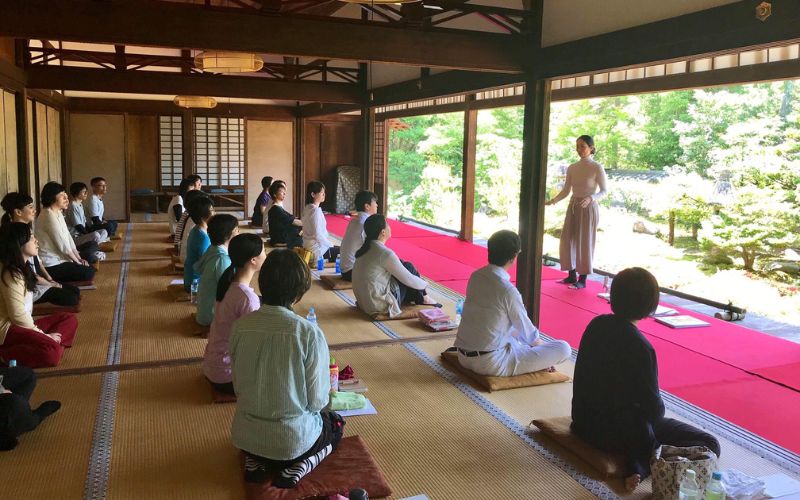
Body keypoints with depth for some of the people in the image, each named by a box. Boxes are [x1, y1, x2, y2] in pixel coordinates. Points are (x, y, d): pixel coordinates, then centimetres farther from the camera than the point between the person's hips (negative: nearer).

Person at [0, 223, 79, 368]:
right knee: (50, 352, -31)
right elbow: (18, 315, -21)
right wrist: (43, 335, -11)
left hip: (20, 323, 11)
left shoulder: (21, 268, 13)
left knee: (69, 319, 6)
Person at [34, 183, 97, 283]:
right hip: (51, 265, -10)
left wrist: (79, 258, 1)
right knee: (88, 273, -16)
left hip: (58, 259, 10)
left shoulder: (58, 213, 10)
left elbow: (68, 238, 9)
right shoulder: (49, 216, -20)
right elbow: (63, 245, -19)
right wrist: (78, 262, -9)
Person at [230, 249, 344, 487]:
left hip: (245, 437, 4)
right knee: (335, 423, 28)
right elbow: (317, 400, -14)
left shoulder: (241, 325, -11)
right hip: (292, 440, -4)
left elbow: (238, 387, 1)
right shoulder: (309, 333, -22)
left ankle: (254, 461, 12)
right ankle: (298, 467, 3)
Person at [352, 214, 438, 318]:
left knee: (402, 266, 16)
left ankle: (418, 298, 25)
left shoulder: (366, 248, 4)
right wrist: (425, 284, 8)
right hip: (381, 305, -8)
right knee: (409, 267, 4)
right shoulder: (385, 254, -21)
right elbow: (408, 279, -11)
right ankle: (423, 299, 23)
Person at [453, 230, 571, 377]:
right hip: (491, 363, -8)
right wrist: (541, 344, 17)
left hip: (463, 357, 8)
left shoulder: (475, 276, 2)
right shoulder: (508, 290, -19)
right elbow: (528, 332, -5)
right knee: (564, 349, -4)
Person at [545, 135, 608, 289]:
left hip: (588, 208, -6)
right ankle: (572, 275, 18)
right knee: (567, 241, 6)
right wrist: (551, 201, -6)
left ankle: (582, 279, 6)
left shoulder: (597, 168, -9)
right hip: (573, 207, 6)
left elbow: (603, 191, -8)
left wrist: (590, 198, -26)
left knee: (585, 242, -2)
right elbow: (566, 191, 8)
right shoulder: (572, 168, 5)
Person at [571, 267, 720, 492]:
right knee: (709, 445, 3)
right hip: (619, 434, -7)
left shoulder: (596, 324, -3)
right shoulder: (640, 347, -25)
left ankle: (642, 460, 6)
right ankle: (643, 464, -14)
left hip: (584, 422, 8)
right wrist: (656, 415, 7)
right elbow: (654, 408, -17)